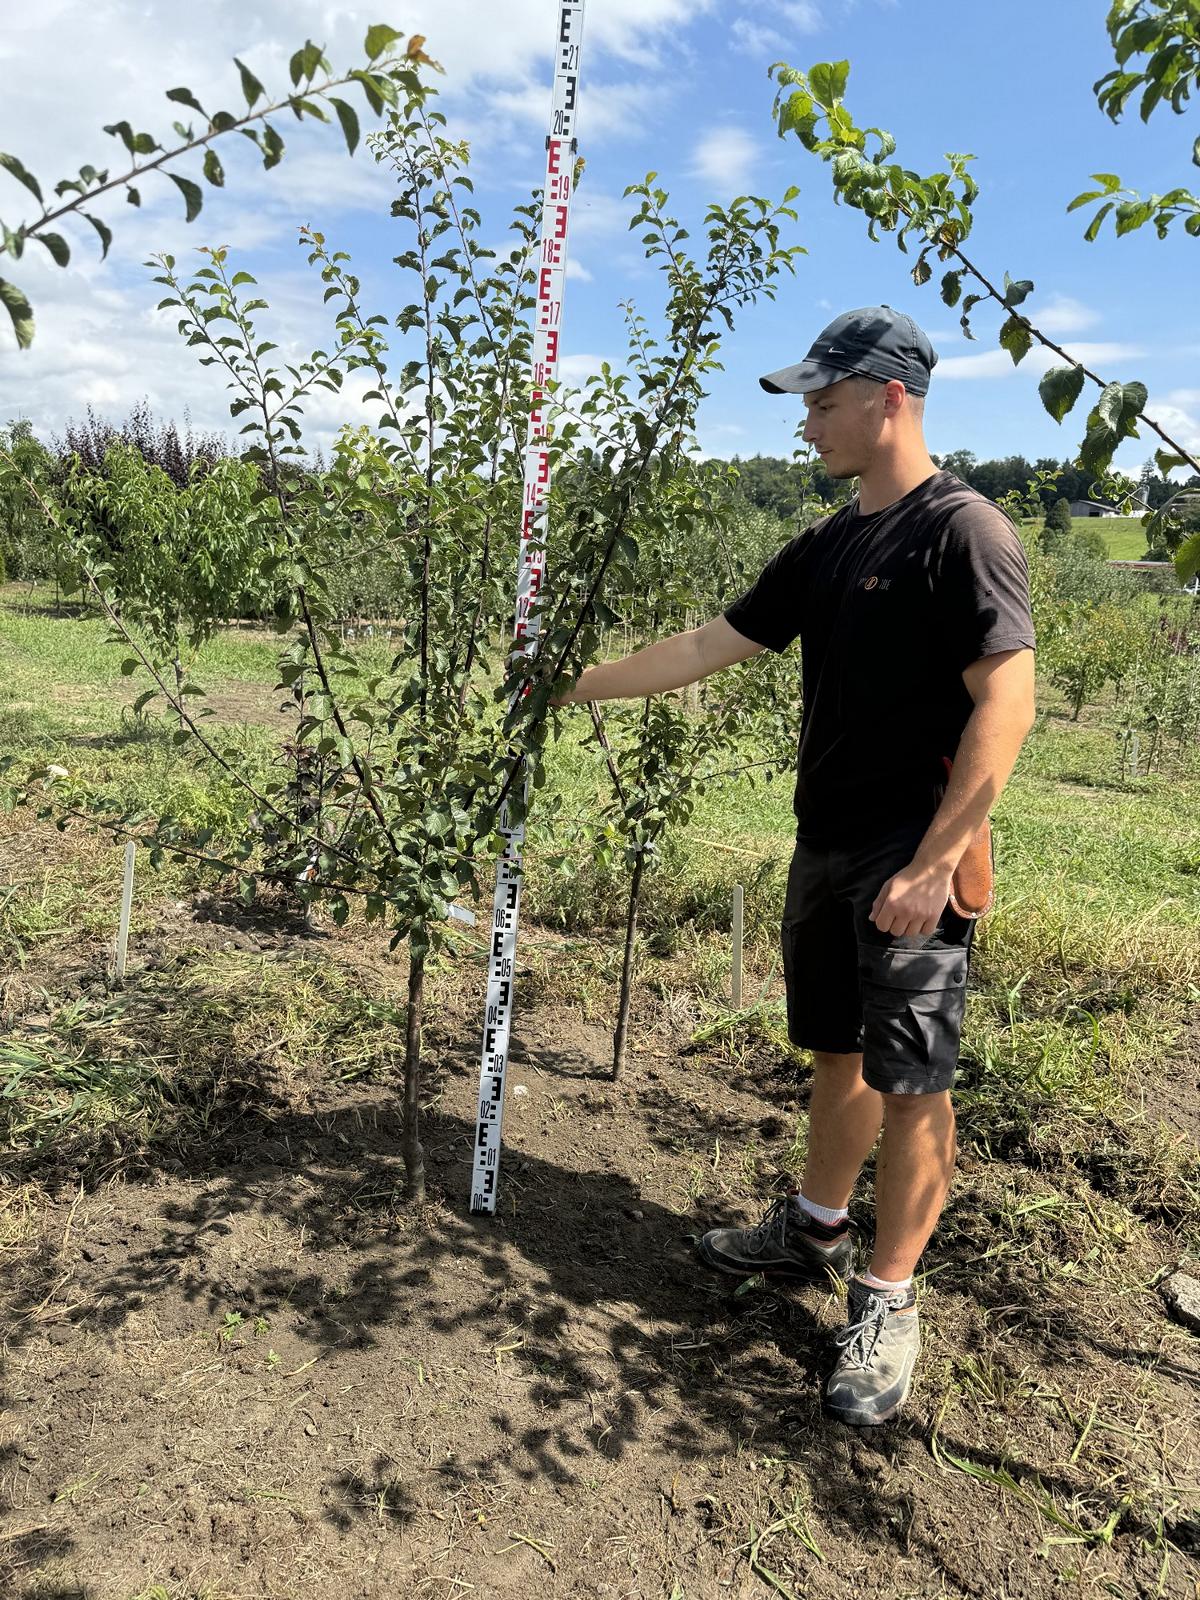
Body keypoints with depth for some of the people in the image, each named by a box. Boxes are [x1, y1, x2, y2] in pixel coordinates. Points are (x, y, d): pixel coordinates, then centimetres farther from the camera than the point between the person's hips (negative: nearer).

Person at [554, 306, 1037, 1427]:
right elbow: (707, 647, 16)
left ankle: (887, 1303, 14)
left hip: (912, 862, -7)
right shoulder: (826, 547, 13)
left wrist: (934, 863, -21)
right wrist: (575, 684, 15)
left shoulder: (964, 532, -11)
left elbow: (1006, 701, -17)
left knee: (910, 1078, 0)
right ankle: (815, 1228, 35)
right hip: (827, 847, 7)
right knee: (837, 1050, 18)